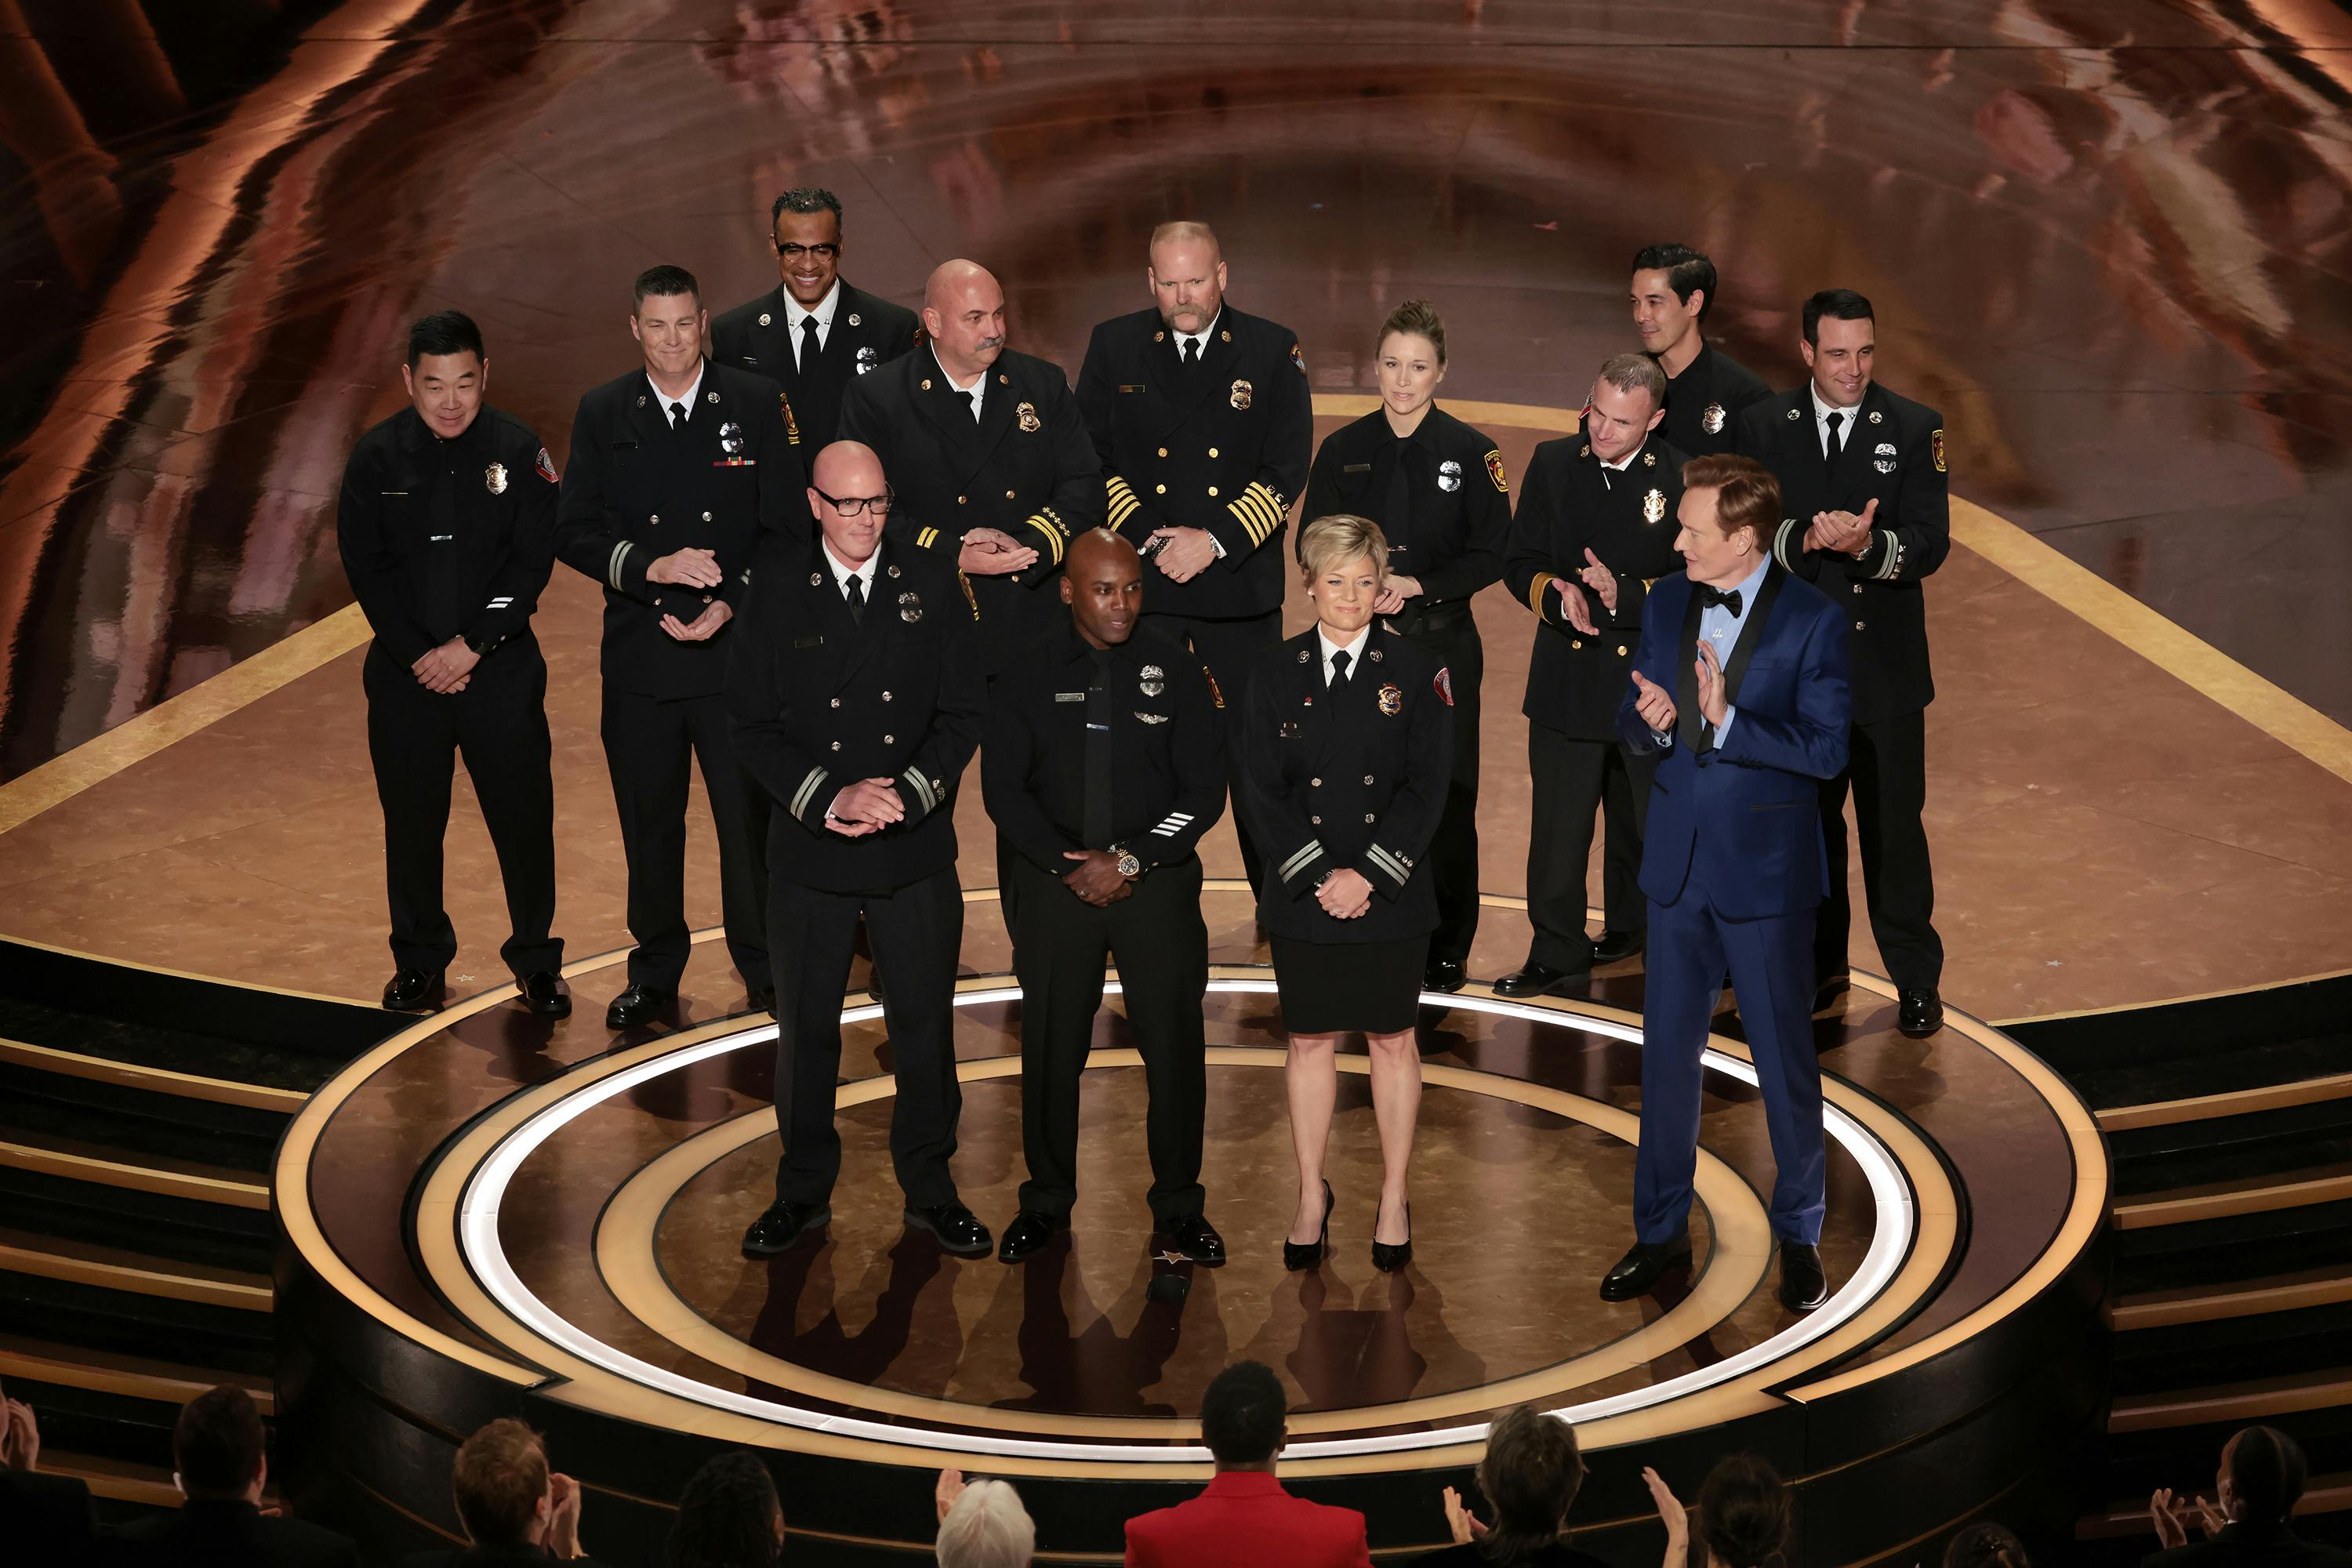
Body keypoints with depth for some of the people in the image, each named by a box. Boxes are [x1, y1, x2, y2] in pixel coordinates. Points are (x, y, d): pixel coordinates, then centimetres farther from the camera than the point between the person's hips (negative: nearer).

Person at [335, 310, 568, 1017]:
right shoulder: (377, 458, -3)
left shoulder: (520, 452, -6)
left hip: (502, 667, -1)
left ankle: (536, 959, 19)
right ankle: (419, 960, 26)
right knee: (412, 820, 9)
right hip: (406, 671, 1)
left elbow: (533, 561, -8)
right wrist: (419, 654, -10)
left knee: (523, 815, 2)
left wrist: (470, 647, -14)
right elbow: (367, 566, -3)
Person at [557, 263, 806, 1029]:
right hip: (639, 652, 2)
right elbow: (574, 532, -1)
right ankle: (656, 969, 26)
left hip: (735, 650, -2)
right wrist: (653, 568, -17)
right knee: (648, 821, 11)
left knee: (749, 815, 1)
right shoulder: (603, 414, 3)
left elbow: (786, 527, -1)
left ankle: (763, 964, 18)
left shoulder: (754, 404, -1)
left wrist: (733, 603, -14)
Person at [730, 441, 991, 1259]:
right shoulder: (775, 587, -3)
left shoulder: (933, 585, 0)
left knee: (925, 1023, 8)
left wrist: (905, 794, -14)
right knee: (804, 1028, 10)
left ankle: (930, 1190, 23)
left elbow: (963, 714, 0)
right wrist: (828, 798, -15)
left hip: (916, 848, 1)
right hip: (808, 849, 0)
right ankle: (803, 1191, 25)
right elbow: (754, 723, -4)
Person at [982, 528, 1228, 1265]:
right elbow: (1003, 785, -1)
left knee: (1176, 1050, 1)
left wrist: (1130, 862, -13)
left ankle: (1179, 1205, 15)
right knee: (1051, 1050, 6)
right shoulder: (1030, 676, 1)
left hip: (1157, 883, -1)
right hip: (1056, 885, 1)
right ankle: (1046, 1200, 21)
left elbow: (1204, 788, -3)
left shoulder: (1174, 668, -2)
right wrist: (1068, 866, -12)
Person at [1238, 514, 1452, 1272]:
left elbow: (1426, 787, -5)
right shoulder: (1276, 673, 3)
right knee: (1311, 1042, 8)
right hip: (1303, 895, 1)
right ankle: (1312, 1198, 20)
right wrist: (1316, 875, -12)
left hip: (1389, 894, -1)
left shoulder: (1416, 673, 0)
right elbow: (1260, 789, -1)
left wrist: (1368, 875, -14)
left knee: (1392, 1040, 7)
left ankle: (1394, 1199, 17)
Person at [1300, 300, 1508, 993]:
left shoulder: (1471, 453, -1)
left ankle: (1446, 948, 11)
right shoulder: (1344, 450, 5)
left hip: (1441, 642, -2)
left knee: (1445, 793, 0)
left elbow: (1492, 554, -1)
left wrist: (1418, 585, -13)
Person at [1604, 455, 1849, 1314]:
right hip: (1678, 859, 5)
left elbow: (1826, 749, -16)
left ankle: (1798, 1234, 22)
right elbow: (1631, 717, 10)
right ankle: (1662, 1228, 24)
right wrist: (1651, 720, -14)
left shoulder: (1811, 619, -13)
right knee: (1667, 1051, 11)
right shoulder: (1666, 602, 3)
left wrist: (1726, 720, -28)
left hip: (1765, 866, -5)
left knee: (1784, 1057, 6)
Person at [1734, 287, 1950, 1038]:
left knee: (1895, 827, 1)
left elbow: (1929, 546, -11)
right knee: (1806, 822, 14)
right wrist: (1803, 538, -27)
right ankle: (1818, 962, 29)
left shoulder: (1915, 429, -4)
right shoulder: (1763, 427, 0)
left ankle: (1916, 978, 11)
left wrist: (1868, 545, -31)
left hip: (1885, 668, -2)